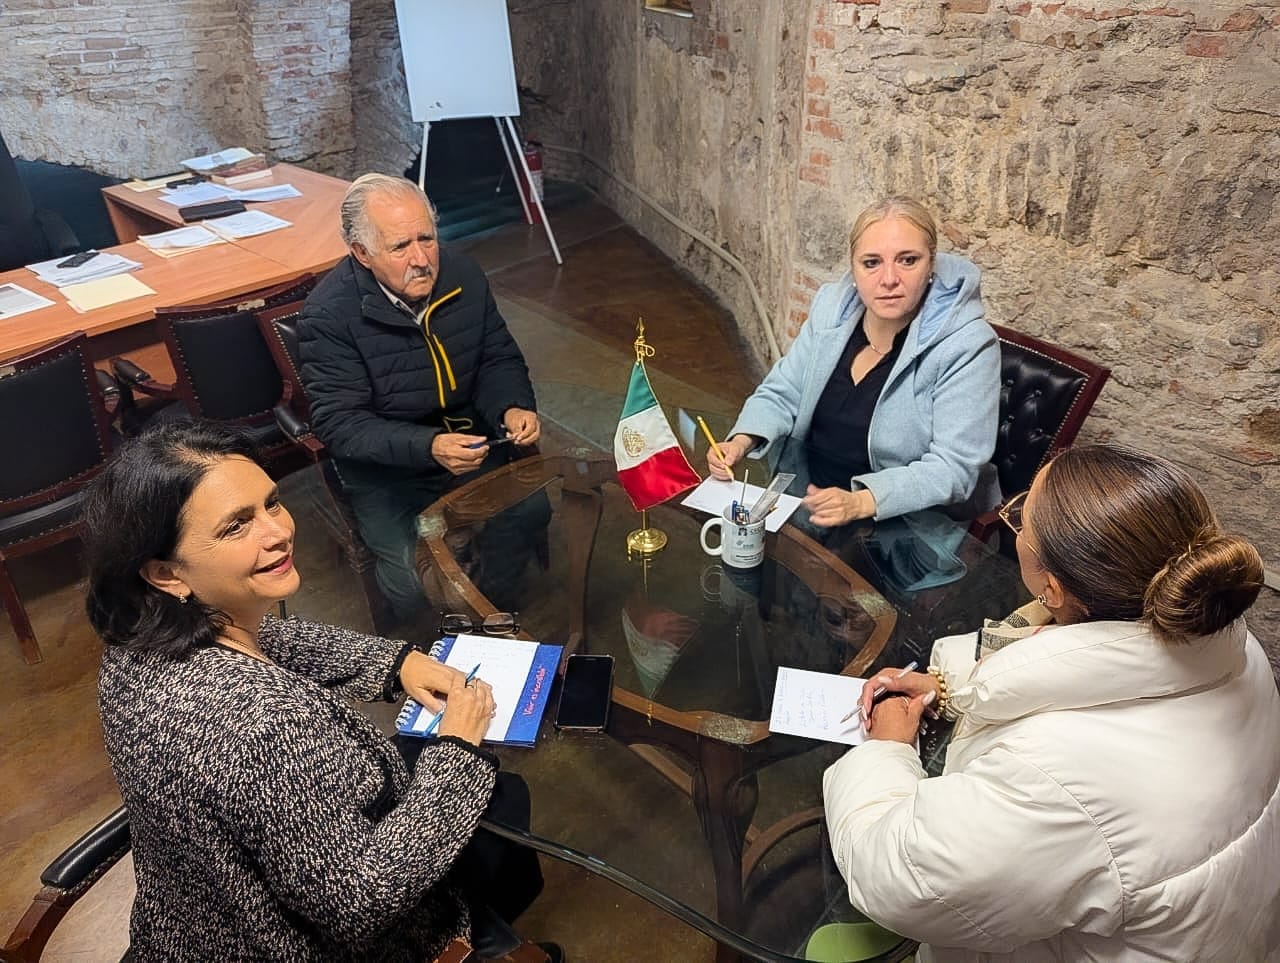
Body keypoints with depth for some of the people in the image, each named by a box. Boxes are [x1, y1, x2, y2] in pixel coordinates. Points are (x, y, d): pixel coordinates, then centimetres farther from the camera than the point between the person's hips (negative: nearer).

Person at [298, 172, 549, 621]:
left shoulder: (461, 274, -5)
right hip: (384, 466, -4)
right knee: (417, 584, -21)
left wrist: (513, 408, -16)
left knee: (533, 512, -18)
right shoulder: (329, 314, -19)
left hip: (471, 441, 5)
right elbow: (339, 424, -19)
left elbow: (499, 358, 6)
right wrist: (428, 447, -34)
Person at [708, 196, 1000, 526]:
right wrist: (742, 441, -13)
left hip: (908, 530, -5)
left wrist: (859, 503, -35)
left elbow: (954, 468, -21)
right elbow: (782, 394, 7)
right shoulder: (831, 307, 0)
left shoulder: (967, 347, -18)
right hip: (808, 500, 5)